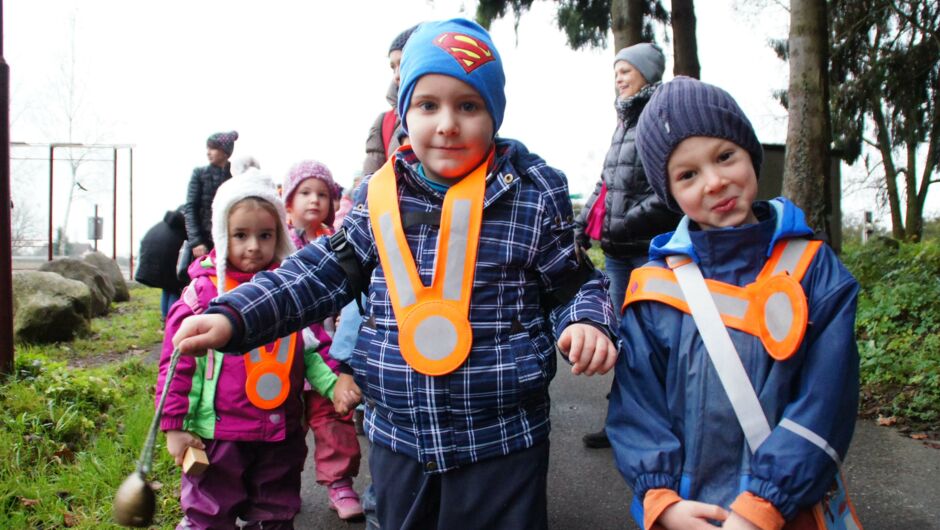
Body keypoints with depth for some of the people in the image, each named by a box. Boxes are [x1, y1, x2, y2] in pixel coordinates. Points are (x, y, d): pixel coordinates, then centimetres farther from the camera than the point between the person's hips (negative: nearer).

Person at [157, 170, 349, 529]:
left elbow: (311, 348, 10)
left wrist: (333, 384, -7)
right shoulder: (204, 291, -9)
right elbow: (177, 361, -6)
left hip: (281, 435, 4)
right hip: (219, 436, -4)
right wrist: (175, 425, -6)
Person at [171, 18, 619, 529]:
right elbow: (321, 272, 4)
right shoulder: (380, 197, -1)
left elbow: (573, 283, 2)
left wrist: (586, 322, -20)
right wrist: (233, 317, -6)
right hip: (397, 438, 4)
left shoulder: (534, 196, -8)